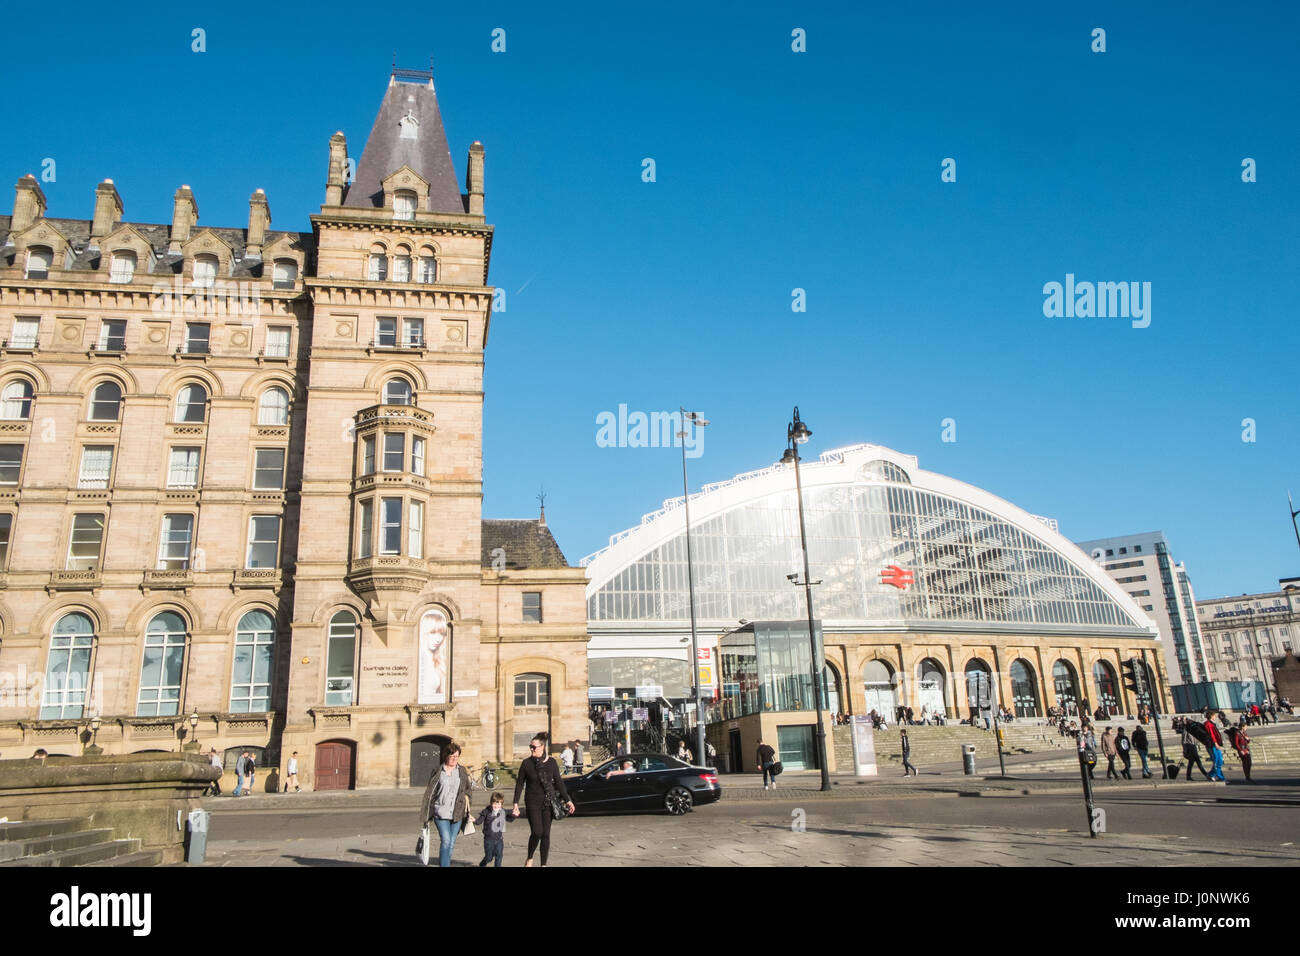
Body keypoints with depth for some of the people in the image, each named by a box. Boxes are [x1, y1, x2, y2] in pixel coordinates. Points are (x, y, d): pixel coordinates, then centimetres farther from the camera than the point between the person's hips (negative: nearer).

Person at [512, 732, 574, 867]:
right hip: (533, 802, -2)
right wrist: (516, 803, -2)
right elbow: (519, 784, 2)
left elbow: (559, 782, 5)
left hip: (548, 802, 2)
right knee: (537, 832, -11)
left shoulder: (551, 762, 0)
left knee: (546, 834, 3)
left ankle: (544, 864, 15)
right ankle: (529, 858, 15)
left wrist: (567, 800, 2)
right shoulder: (526, 763, -4)